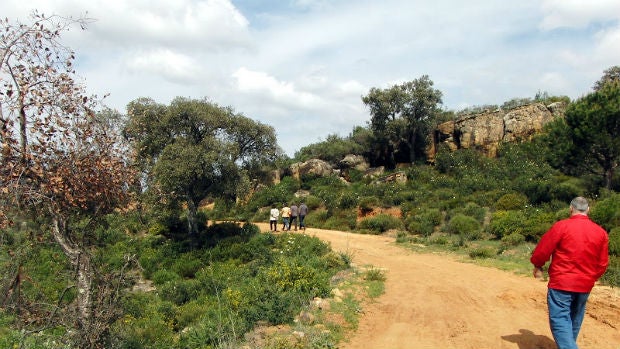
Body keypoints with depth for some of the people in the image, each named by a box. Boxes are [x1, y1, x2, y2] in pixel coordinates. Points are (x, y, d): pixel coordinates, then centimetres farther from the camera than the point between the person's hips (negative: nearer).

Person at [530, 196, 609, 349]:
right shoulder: (601, 232, 3)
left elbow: (542, 250, -8)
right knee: (575, 320, 20)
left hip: (561, 284, -6)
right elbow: (603, 263, 10)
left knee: (559, 320, -5)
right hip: (585, 285, 6)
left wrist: (537, 266, 10)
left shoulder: (561, 226, -12)